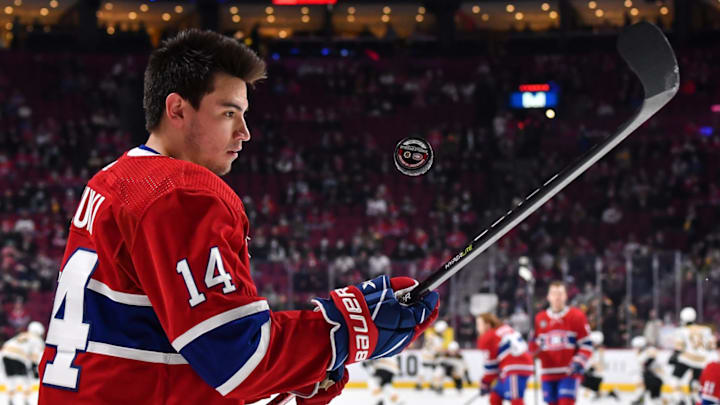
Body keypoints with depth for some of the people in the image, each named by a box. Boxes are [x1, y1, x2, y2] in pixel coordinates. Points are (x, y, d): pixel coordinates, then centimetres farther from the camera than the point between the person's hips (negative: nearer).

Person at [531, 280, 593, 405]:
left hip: (569, 372, -4)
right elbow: (534, 348, 13)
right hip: (549, 373, 4)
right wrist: (534, 345, -10)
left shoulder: (576, 316, -2)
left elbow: (586, 344, -2)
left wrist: (578, 363, -15)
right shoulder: (540, 319, 7)